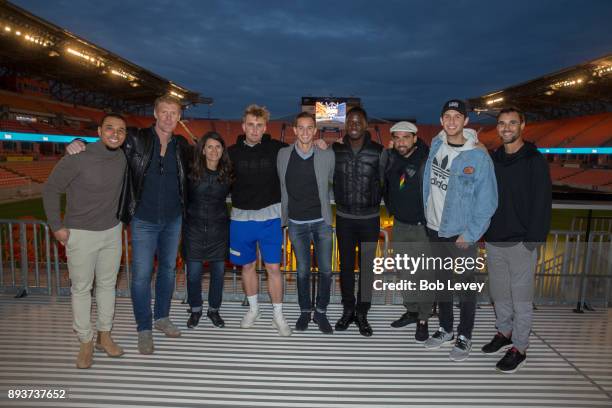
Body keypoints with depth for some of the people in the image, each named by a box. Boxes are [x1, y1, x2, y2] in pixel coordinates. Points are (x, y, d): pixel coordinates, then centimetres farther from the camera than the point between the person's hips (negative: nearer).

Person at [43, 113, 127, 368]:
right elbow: (50, 189, -8)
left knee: (107, 284, 14)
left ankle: (104, 336, 29)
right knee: (81, 288, 7)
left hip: (112, 232, 5)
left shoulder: (122, 159, -4)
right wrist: (57, 226, -7)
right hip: (80, 234, -4)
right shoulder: (78, 158, -18)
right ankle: (85, 343, 22)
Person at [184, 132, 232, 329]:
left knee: (218, 271, 8)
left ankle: (214, 309, 28)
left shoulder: (227, 173, 1)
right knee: (193, 273, 3)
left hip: (219, 229, 2)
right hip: (194, 228, -1)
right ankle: (195, 310, 26)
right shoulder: (191, 171, -5)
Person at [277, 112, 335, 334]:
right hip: (296, 223, 1)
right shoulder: (283, 154, 0)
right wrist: (282, 216, 7)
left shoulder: (327, 155, -4)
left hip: (322, 221, 0)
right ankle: (305, 311, 28)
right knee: (303, 271, 10)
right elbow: (280, 186, 7)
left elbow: (334, 183, 7)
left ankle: (321, 312, 23)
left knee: (325, 270, 4)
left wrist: (323, 203, 2)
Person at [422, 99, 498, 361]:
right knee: (441, 281, 18)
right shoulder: (436, 145, 1)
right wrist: (428, 212, 8)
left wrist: (470, 234, -15)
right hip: (435, 229, 5)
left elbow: (487, 201, -14)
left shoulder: (479, 157, -15)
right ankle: (445, 328, 36)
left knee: (466, 285, 8)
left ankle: (464, 337, 26)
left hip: (461, 234, -5)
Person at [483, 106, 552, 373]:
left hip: (521, 242, -5)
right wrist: (483, 230, 6)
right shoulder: (492, 159, 9)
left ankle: (519, 348, 16)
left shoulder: (534, 160, -6)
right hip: (494, 240, 5)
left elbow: (542, 202, -10)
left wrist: (533, 239, -15)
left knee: (521, 296, 3)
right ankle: (504, 332, 35)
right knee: (498, 292, 16)